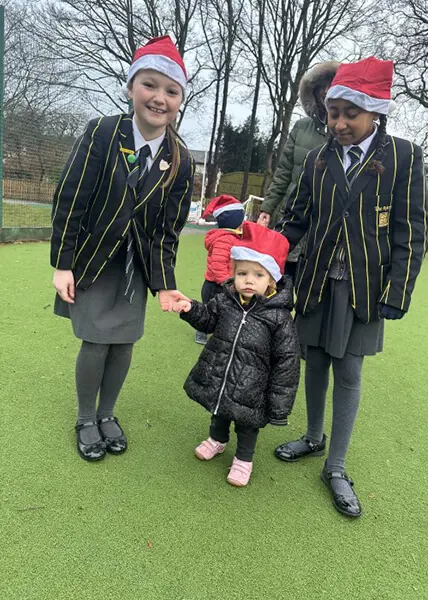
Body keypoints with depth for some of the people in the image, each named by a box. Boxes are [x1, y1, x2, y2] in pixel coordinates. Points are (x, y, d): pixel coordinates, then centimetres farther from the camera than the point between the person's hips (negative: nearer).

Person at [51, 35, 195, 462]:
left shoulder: (180, 160, -6)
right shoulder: (102, 133, -15)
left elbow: (168, 229, -3)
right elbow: (69, 199, -12)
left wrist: (164, 284, -10)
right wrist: (62, 264, -11)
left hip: (137, 265, 3)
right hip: (92, 259, -2)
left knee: (124, 341, 7)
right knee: (95, 343, -2)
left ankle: (107, 415, 30)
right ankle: (85, 421, 24)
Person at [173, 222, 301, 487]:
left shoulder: (279, 317, -20)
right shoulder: (225, 301, -9)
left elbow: (286, 362, -15)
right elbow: (208, 320, 11)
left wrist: (279, 403, -12)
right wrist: (191, 309, -10)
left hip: (250, 388, -4)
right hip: (217, 378, 4)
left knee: (247, 424, 18)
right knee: (219, 411, 28)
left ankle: (244, 459, 44)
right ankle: (218, 439, 57)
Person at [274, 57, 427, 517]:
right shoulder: (318, 159, 4)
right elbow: (296, 218, 7)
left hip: (364, 289, -3)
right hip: (317, 284, 3)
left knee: (348, 373, 4)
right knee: (316, 363, 14)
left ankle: (336, 468, 20)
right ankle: (314, 438, 37)